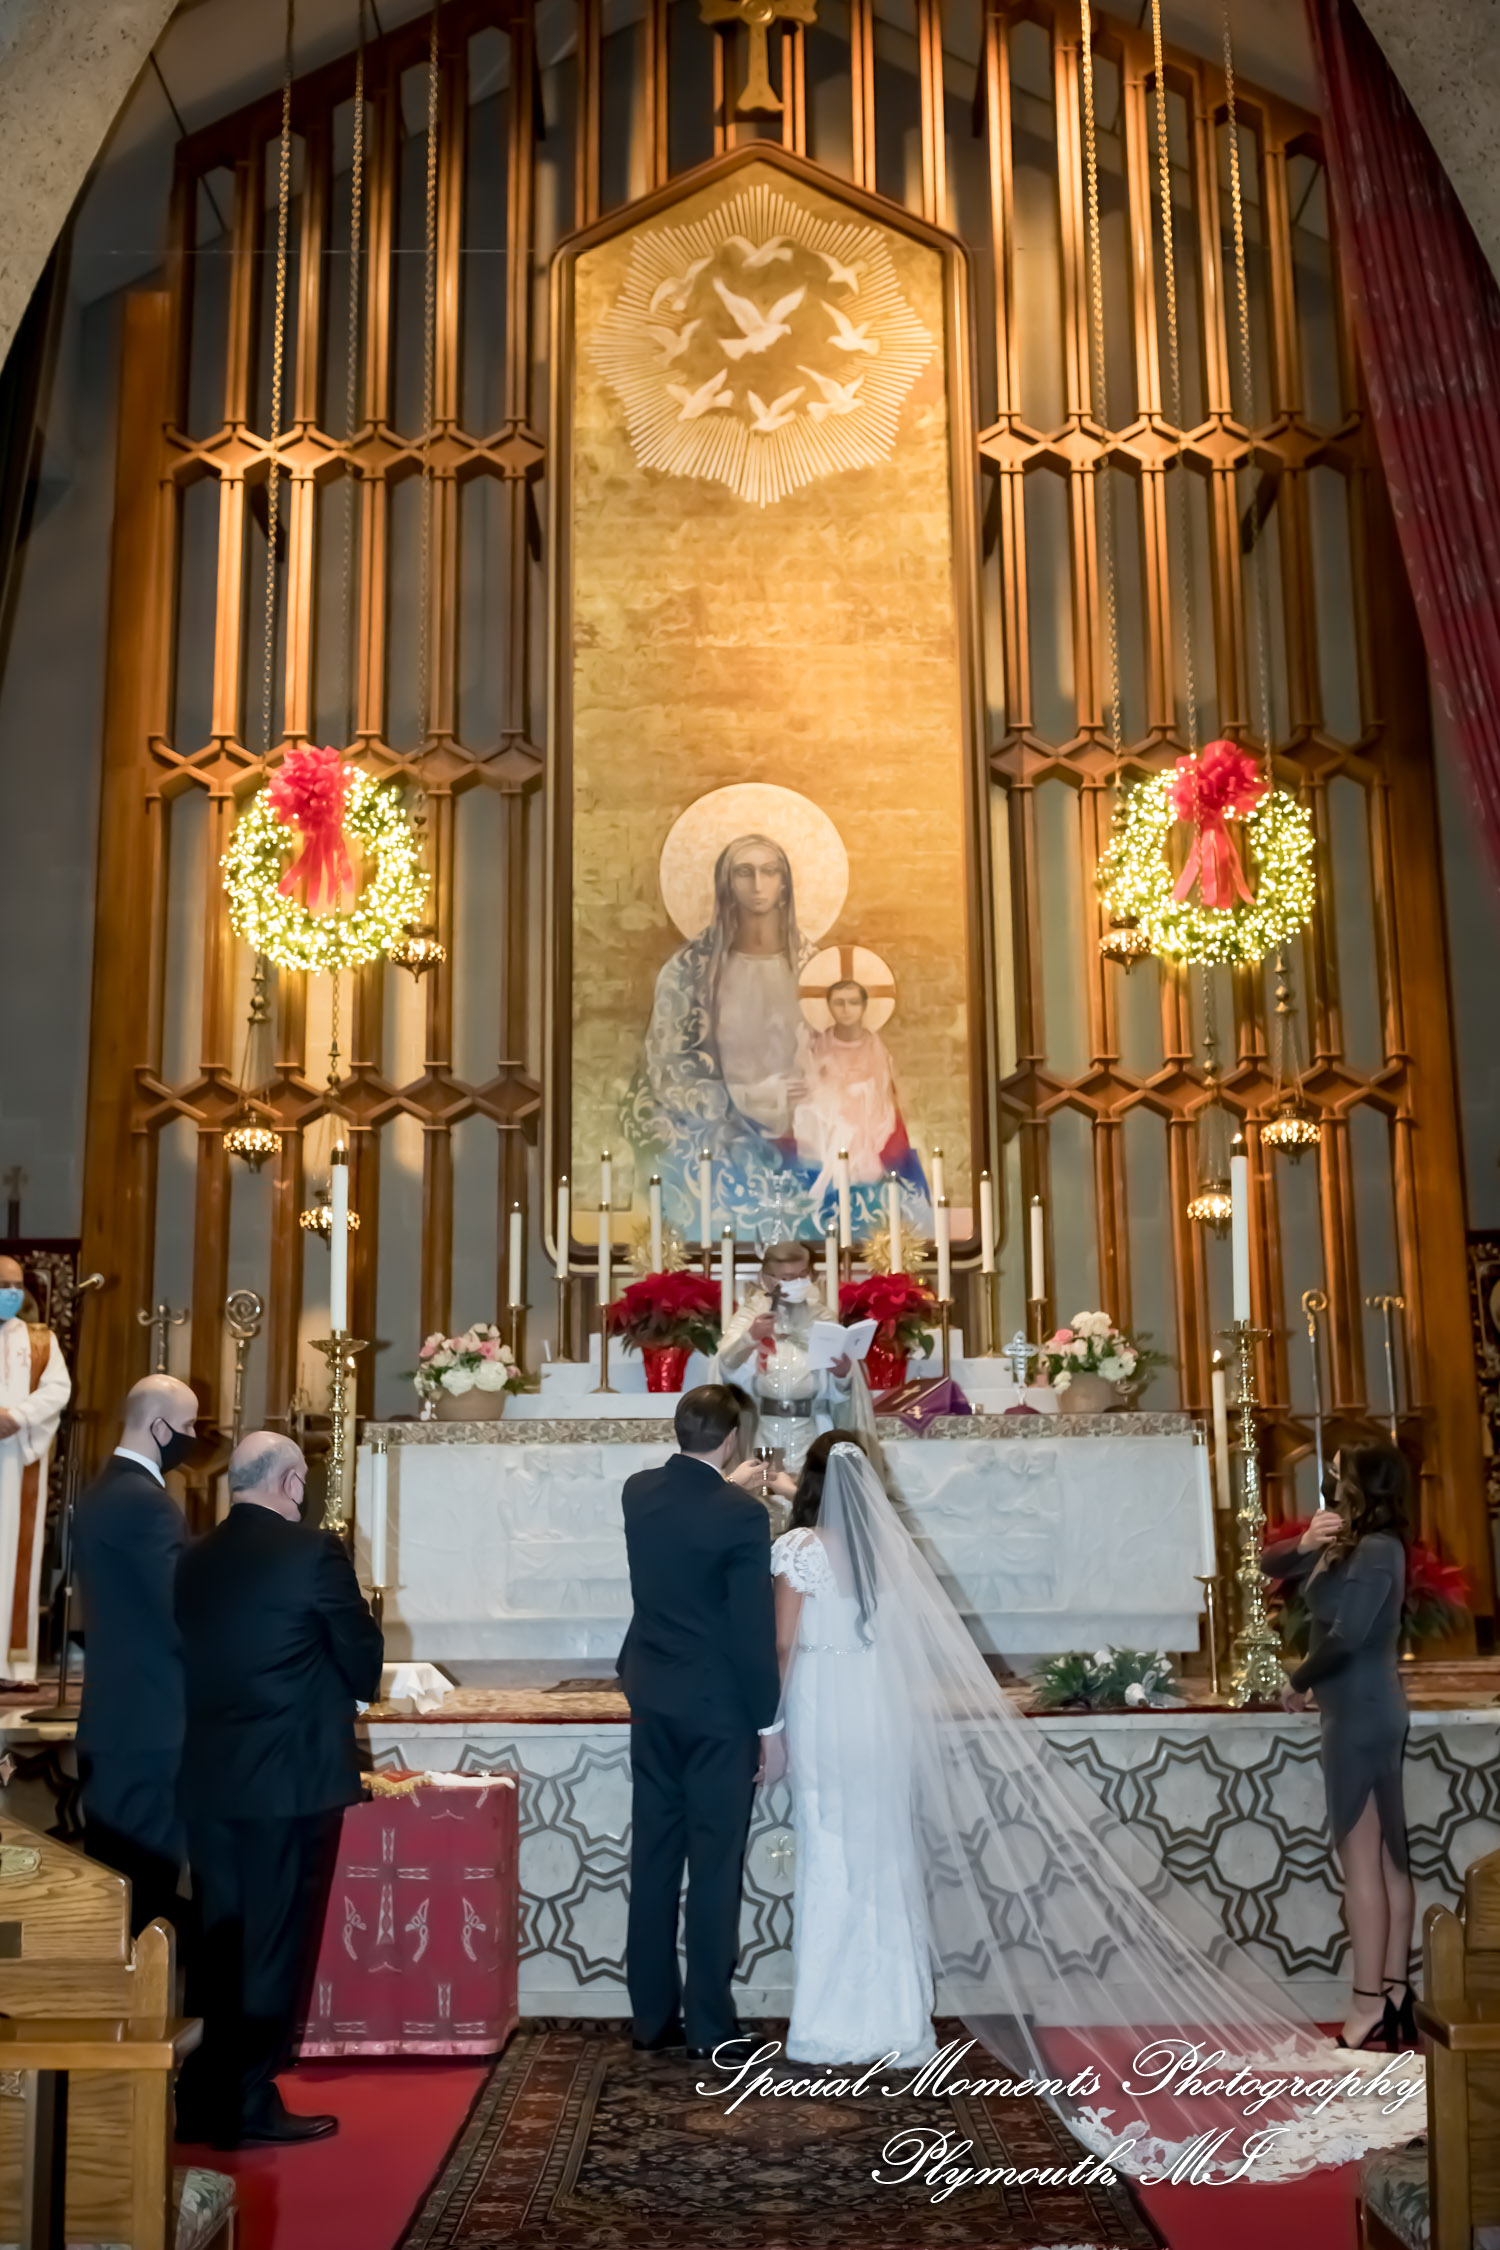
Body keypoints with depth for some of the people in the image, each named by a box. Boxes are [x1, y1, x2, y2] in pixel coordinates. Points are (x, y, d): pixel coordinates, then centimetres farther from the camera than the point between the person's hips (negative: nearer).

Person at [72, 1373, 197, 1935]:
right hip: (149, 1724, -10)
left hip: (111, 1719, 10)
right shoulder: (147, 1503, -18)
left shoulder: (101, 1493, 13)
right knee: (146, 1887, -2)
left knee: (111, 1884, 15)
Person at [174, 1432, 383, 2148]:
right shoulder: (313, 1552, -13)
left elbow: (192, 1659, 11)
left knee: (217, 1940, 15)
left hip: (208, 1778, 6)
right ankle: (250, 2104, 11)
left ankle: (203, 2101, 22)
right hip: (294, 1776, -6)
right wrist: (352, 1690, 16)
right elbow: (363, 1660, -6)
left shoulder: (195, 1559, 4)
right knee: (274, 1945, 5)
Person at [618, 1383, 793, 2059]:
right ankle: (709, 2025, 11)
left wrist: (726, 1485, 35)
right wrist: (767, 1717, -6)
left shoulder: (637, 1491, -2)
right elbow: (755, 1631, -16)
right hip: (720, 1707, -6)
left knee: (653, 1861, 12)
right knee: (714, 1867, 3)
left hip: (652, 1699, 6)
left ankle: (652, 2018, 20)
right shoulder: (742, 1516, -19)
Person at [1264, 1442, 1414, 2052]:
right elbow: (1272, 1565, 16)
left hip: (1360, 1716, -10)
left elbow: (1345, 1636, -25)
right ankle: (1394, 1996, 17)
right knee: (1387, 1859, 11)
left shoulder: (1375, 1551, -17)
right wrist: (1304, 1545, -5)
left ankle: (1370, 2007, -1)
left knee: (1361, 1861, -5)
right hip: (1366, 1714, 10)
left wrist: (1299, 1681, -9)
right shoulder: (1349, 1545, 13)